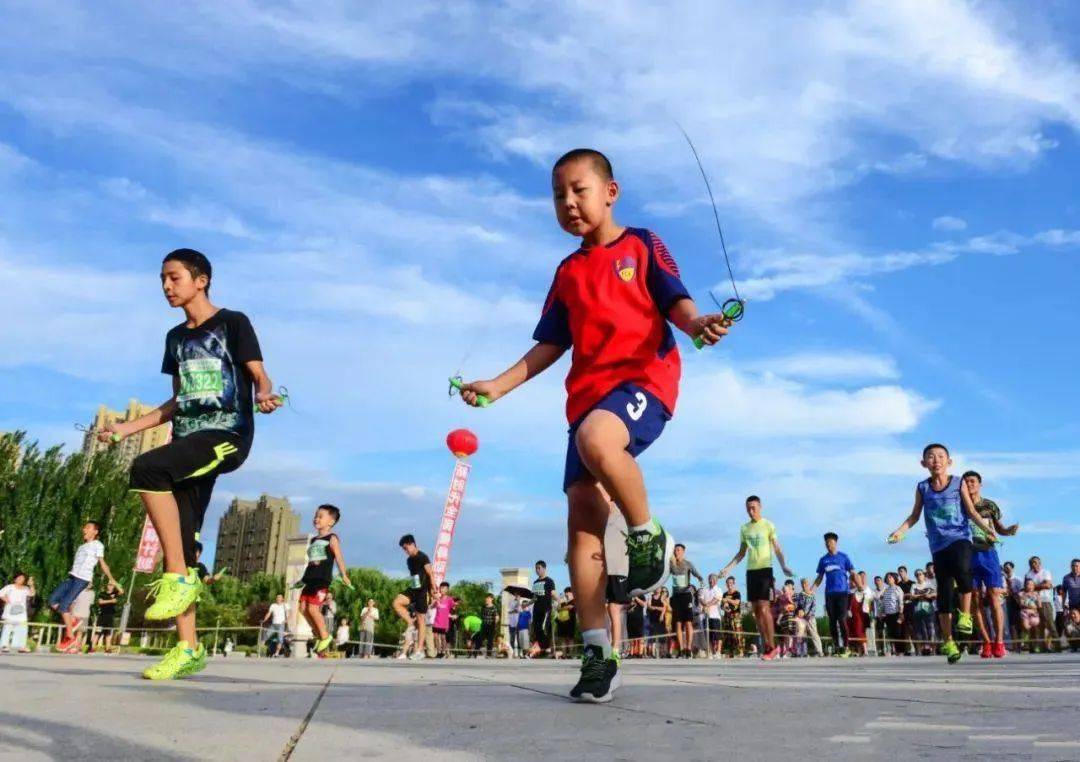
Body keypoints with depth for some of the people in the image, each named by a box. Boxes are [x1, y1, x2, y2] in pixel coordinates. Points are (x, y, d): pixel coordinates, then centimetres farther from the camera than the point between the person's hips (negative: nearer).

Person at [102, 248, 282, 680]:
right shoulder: (176, 338, 21)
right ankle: (188, 649, 4)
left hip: (228, 435, -7)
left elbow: (259, 374, -4)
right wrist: (128, 428, 20)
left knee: (146, 468, -32)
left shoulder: (233, 323, 3)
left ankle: (180, 578, -24)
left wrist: (265, 395, -26)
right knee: (180, 544, -1)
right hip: (190, 442, 7)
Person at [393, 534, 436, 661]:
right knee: (397, 602, -17)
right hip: (413, 589, 7)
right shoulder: (409, 560, 14)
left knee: (420, 618, -4)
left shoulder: (422, 557, -10)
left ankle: (420, 650, -1)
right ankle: (412, 624, -4)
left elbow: (430, 574, -13)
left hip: (422, 590, -7)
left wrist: (433, 589, -18)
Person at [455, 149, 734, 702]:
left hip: (644, 376, -5)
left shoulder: (642, 245, 10)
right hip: (588, 393, 5)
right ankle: (597, 655, -2)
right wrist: (499, 385, 14)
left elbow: (674, 302, 0)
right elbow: (551, 344, 22)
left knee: (596, 438, -38)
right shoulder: (568, 273, 21)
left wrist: (697, 324, -23)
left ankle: (648, 537, -11)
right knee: (582, 515, -6)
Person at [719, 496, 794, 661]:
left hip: (765, 569, -5)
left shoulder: (768, 525, 0)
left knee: (763, 607, -12)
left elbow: (777, 549, -2)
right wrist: (727, 568, 10)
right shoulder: (744, 528, 13)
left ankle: (771, 646, -6)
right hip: (750, 571, 5)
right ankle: (766, 645, 8)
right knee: (756, 609, 3)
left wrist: (784, 566, -19)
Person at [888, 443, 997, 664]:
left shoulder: (958, 483, 2)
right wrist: (899, 531, -2)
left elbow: (971, 512, 5)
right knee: (944, 593, 3)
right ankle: (947, 641, 14)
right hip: (938, 545, 2)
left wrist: (986, 528, -10)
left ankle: (965, 615, -11)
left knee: (962, 568, -34)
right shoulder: (922, 488, 6)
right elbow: (915, 516, 12)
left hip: (960, 537, -2)